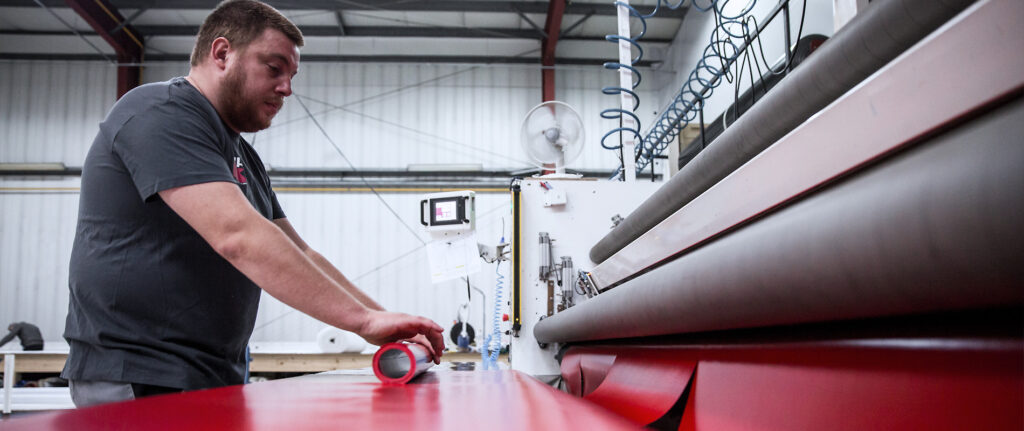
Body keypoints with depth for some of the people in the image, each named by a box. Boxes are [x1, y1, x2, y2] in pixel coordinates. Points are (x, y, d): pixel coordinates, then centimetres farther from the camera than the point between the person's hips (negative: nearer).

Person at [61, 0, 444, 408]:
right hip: (139, 381, -9)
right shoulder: (160, 114, -14)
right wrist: (365, 318, -29)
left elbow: (299, 256, 15)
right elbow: (237, 235, -27)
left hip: (213, 381, 9)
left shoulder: (245, 158, 16)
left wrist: (384, 323, 3)